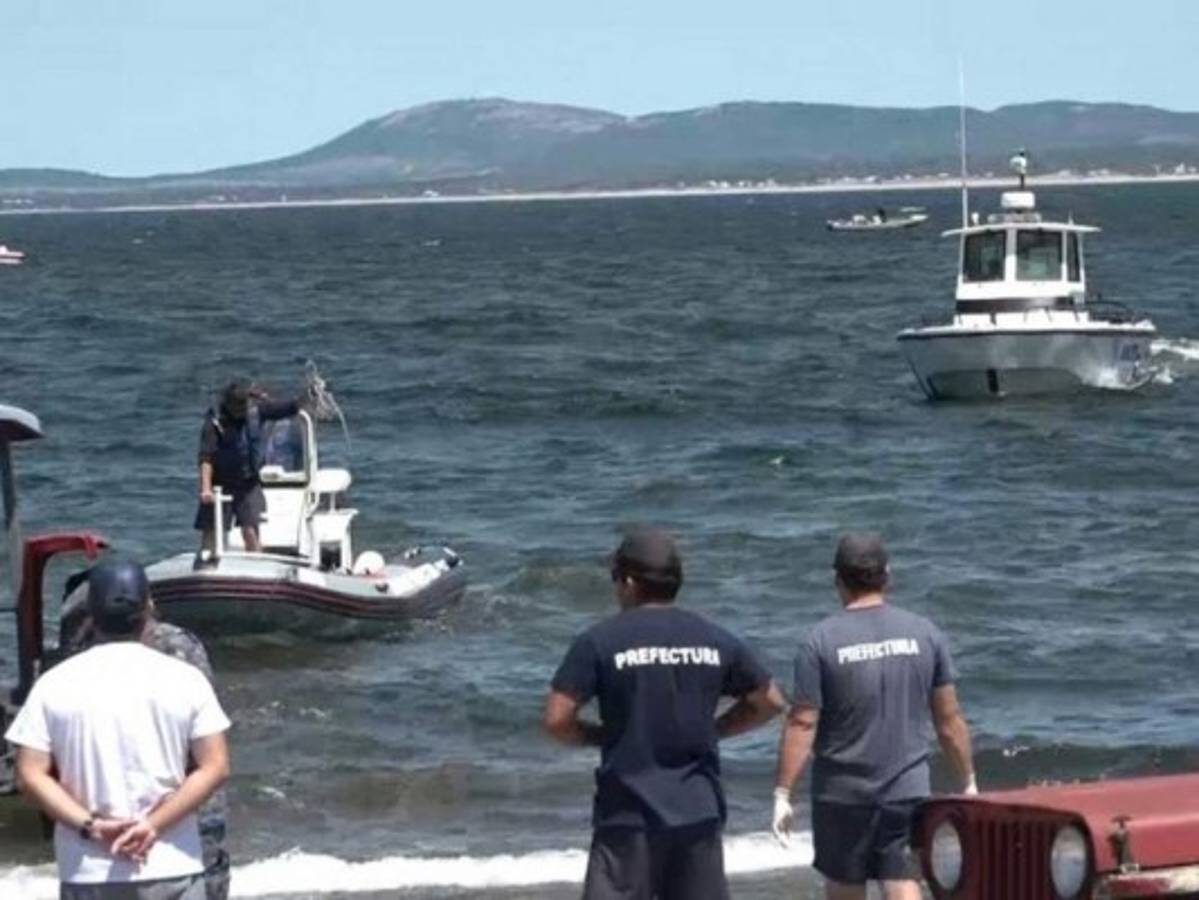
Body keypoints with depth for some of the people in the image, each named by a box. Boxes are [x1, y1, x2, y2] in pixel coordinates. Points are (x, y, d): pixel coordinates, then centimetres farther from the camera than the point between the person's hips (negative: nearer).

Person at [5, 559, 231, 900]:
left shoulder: (55, 684, -1)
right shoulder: (184, 679, -2)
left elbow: (31, 776, -6)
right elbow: (214, 767, -6)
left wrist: (90, 826, -9)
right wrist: (155, 824, -9)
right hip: (171, 869, 0)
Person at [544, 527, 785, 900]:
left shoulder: (600, 640, -8)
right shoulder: (715, 640, 5)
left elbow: (557, 720, -11)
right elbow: (770, 702, 14)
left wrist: (602, 736, 7)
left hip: (629, 814, -4)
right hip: (698, 813, 4)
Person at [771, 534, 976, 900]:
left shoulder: (821, 641, -9)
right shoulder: (924, 633, 0)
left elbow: (802, 724, -11)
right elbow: (950, 720, 4)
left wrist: (782, 794, -6)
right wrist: (968, 783, 13)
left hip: (842, 792, -2)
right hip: (909, 789, 2)